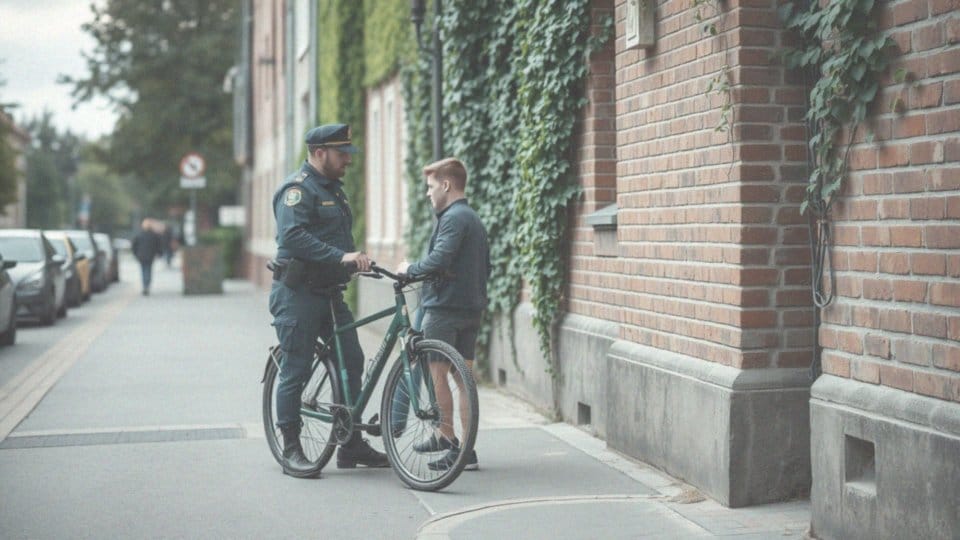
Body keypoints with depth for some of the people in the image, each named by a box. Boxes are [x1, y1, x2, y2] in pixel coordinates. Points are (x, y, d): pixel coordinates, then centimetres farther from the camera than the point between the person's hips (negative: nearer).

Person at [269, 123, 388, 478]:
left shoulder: (333, 188, 18)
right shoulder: (297, 188, -12)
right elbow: (293, 236, -26)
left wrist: (356, 259, 10)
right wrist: (341, 256, -32)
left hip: (329, 292, 9)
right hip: (297, 293, -9)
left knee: (352, 361, 6)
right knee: (296, 371, -3)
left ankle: (352, 444, 16)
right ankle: (292, 451, 5)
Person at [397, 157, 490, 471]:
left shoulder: (452, 218, -12)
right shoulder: (475, 220, 17)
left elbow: (438, 260, -23)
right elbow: (485, 267, 22)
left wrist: (409, 269, -8)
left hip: (445, 307, -9)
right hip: (472, 307, 9)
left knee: (437, 372, 0)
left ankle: (447, 437, 4)